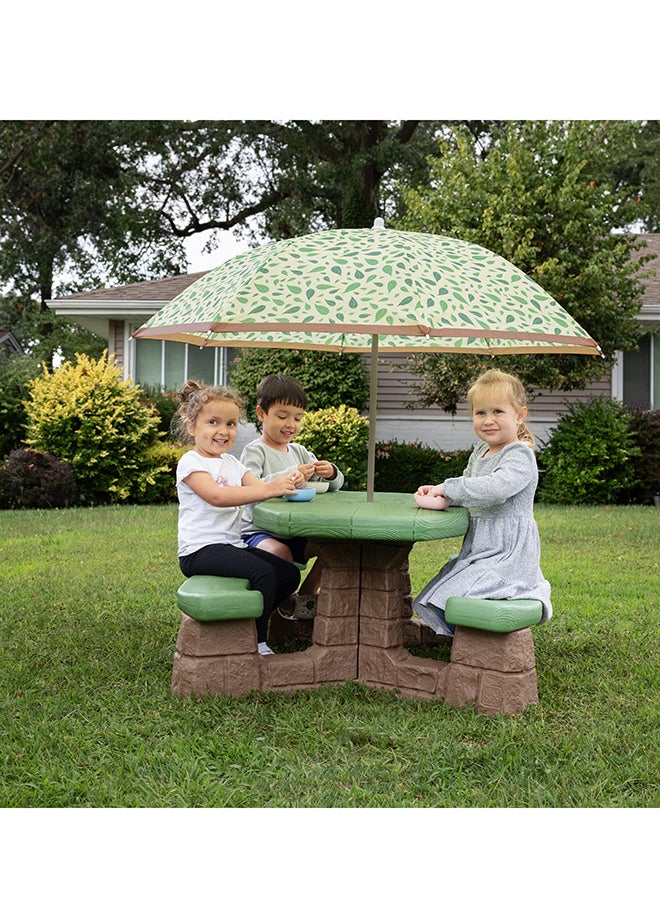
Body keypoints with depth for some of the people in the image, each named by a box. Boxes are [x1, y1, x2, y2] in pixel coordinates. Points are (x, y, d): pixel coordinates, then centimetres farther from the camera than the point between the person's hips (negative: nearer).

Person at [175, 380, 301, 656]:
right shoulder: (191, 463, -8)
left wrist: (285, 483, -19)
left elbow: (261, 488, 5)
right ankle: (256, 642, -11)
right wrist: (267, 489, -33)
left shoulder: (232, 463, 18)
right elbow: (217, 496, -25)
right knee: (264, 573, -26)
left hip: (232, 545, 9)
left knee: (289, 574, 3)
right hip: (200, 550, -9)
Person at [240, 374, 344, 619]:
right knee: (279, 552, -37)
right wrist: (289, 476, -34)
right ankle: (286, 602, -8)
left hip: (296, 534, 7)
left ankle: (306, 594, 4)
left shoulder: (299, 452, 15)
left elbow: (334, 485, 16)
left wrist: (331, 472, -9)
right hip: (259, 532, -7)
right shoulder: (254, 451, -7)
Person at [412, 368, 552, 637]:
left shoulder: (520, 456, -15)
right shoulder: (479, 453, 12)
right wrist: (443, 496, 1)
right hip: (478, 549, 9)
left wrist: (448, 488, -25)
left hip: (509, 552, -9)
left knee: (456, 595, -20)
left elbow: (495, 488, -32)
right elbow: (470, 492, 23)